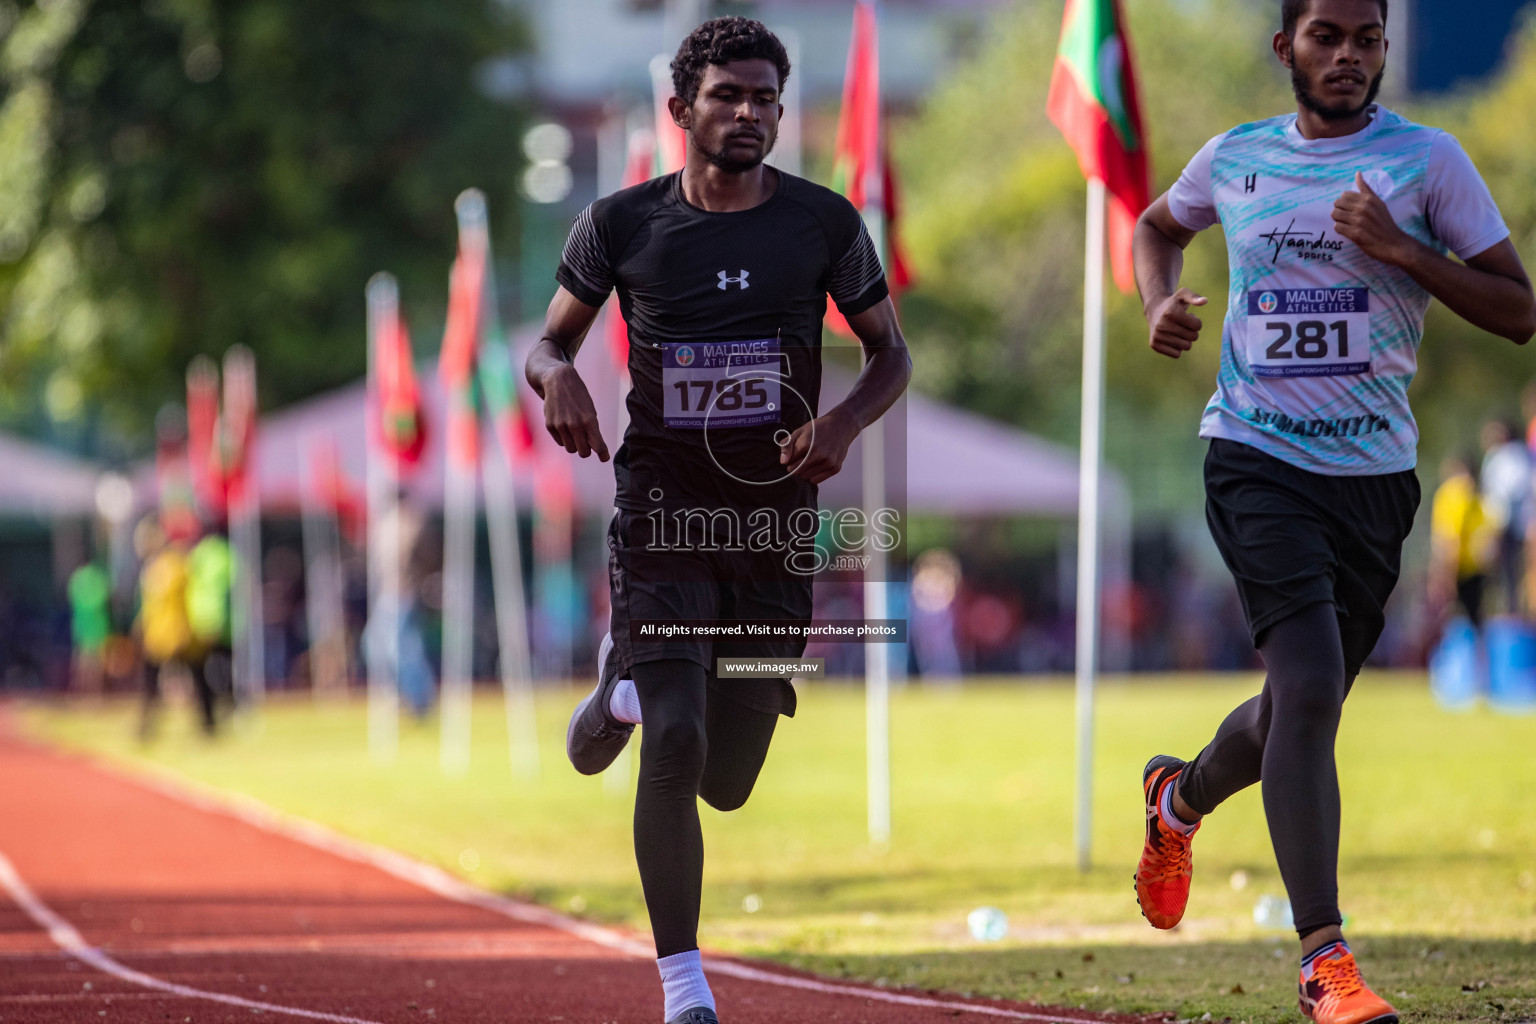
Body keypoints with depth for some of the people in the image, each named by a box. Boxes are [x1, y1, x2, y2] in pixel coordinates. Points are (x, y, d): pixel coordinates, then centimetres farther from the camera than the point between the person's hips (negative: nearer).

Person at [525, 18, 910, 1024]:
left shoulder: (825, 222, 0)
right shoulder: (622, 224, -1)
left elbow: (892, 353, 9)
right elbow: (549, 341, 10)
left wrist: (846, 420, -12)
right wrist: (559, 378, -15)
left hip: (776, 522, 2)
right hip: (663, 514, -2)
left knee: (727, 784, 7)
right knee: (674, 751, -16)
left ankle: (628, 685, 41)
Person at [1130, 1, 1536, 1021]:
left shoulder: (1426, 160, 0)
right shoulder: (1236, 159, 5)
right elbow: (1157, 226, 27)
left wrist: (1403, 250, -16)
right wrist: (1161, 304, 6)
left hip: (1375, 475, 2)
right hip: (1258, 462, -1)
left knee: (1303, 710, 13)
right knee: (1310, 690, -19)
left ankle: (1182, 798, 48)